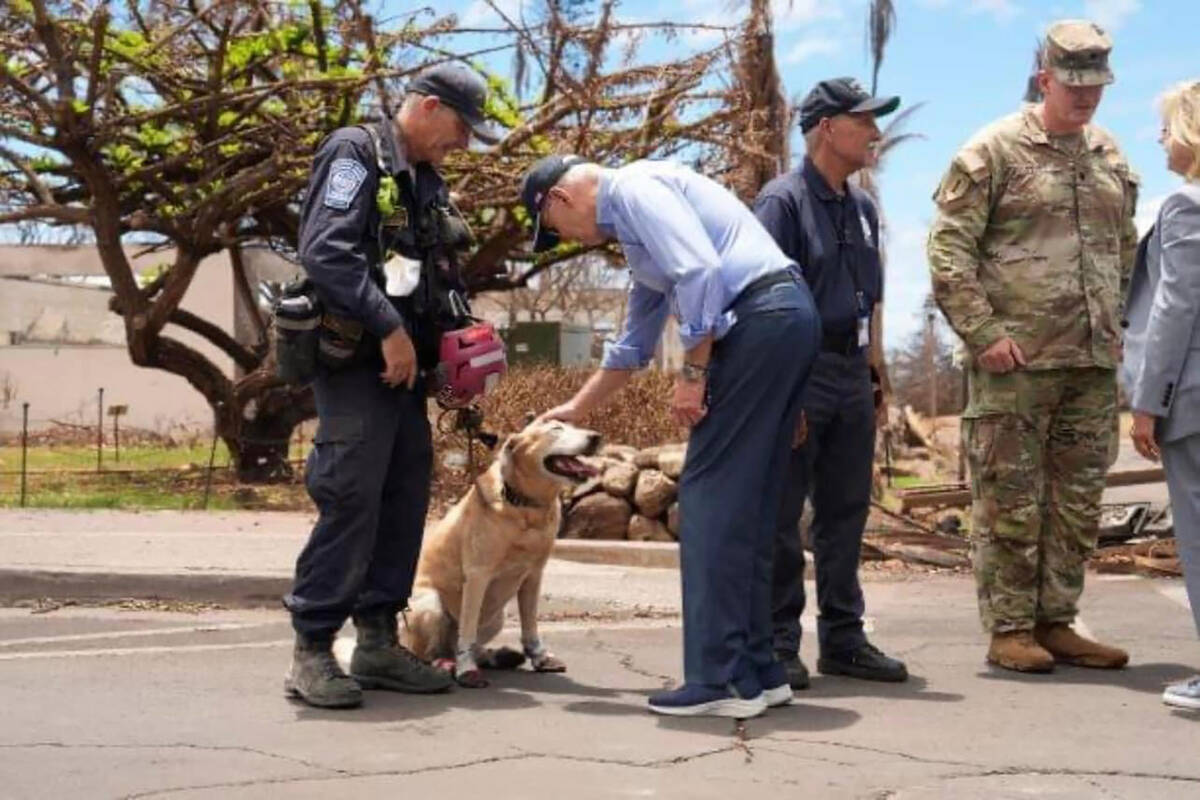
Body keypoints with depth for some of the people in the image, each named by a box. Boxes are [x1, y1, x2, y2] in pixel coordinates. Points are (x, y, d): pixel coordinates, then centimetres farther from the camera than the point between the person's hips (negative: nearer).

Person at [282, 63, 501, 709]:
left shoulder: (426, 181, 19)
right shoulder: (356, 154, -8)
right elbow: (324, 251, -21)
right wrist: (388, 328, -22)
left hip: (404, 365, 9)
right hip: (354, 361, -9)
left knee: (403, 502, 7)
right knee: (351, 502, -12)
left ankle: (377, 643, 15)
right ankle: (311, 652, -3)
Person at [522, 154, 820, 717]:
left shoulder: (633, 187, -3)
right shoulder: (636, 227, 28)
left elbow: (699, 272, -18)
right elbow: (632, 347, 36)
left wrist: (693, 372, -14)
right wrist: (575, 409, 43)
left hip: (759, 318, -10)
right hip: (789, 318, 10)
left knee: (710, 494, -8)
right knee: (747, 504, 11)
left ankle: (719, 680, -8)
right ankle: (757, 671, 14)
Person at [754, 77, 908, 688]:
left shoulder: (862, 207, 17)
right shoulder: (782, 201, -8)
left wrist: (874, 378, 19)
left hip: (852, 375, 8)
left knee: (846, 513, 11)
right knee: (781, 516, -1)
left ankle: (843, 638, 20)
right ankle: (778, 645, 6)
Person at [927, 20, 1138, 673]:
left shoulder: (1110, 157, 15)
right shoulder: (994, 151, -4)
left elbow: (1126, 250, 24)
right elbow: (948, 248, -8)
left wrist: (1118, 327, 13)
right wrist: (983, 333, -14)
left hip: (1094, 363, 6)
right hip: (1015, 362, -6)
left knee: (1078, 503, 9)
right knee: (1010, 502, -1)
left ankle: (1055, 623, 20)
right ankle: (1009, 630, 8)